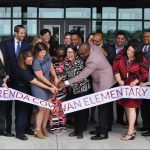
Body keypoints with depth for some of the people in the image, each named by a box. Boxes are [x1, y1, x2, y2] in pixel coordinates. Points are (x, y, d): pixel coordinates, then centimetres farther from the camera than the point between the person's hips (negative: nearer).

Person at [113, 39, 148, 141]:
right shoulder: (121, 57, -5)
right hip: (123, 85, 5)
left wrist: (135, 82, -11)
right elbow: (115, 68, 3)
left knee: (131, 107, -8)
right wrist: (119, 80, -2)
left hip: (134, 86, -5)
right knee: (126, 106, 10)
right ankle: (132, 129, 21)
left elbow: (145, 74, -6)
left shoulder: (141, 60, -13)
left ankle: (130, 132, -7)